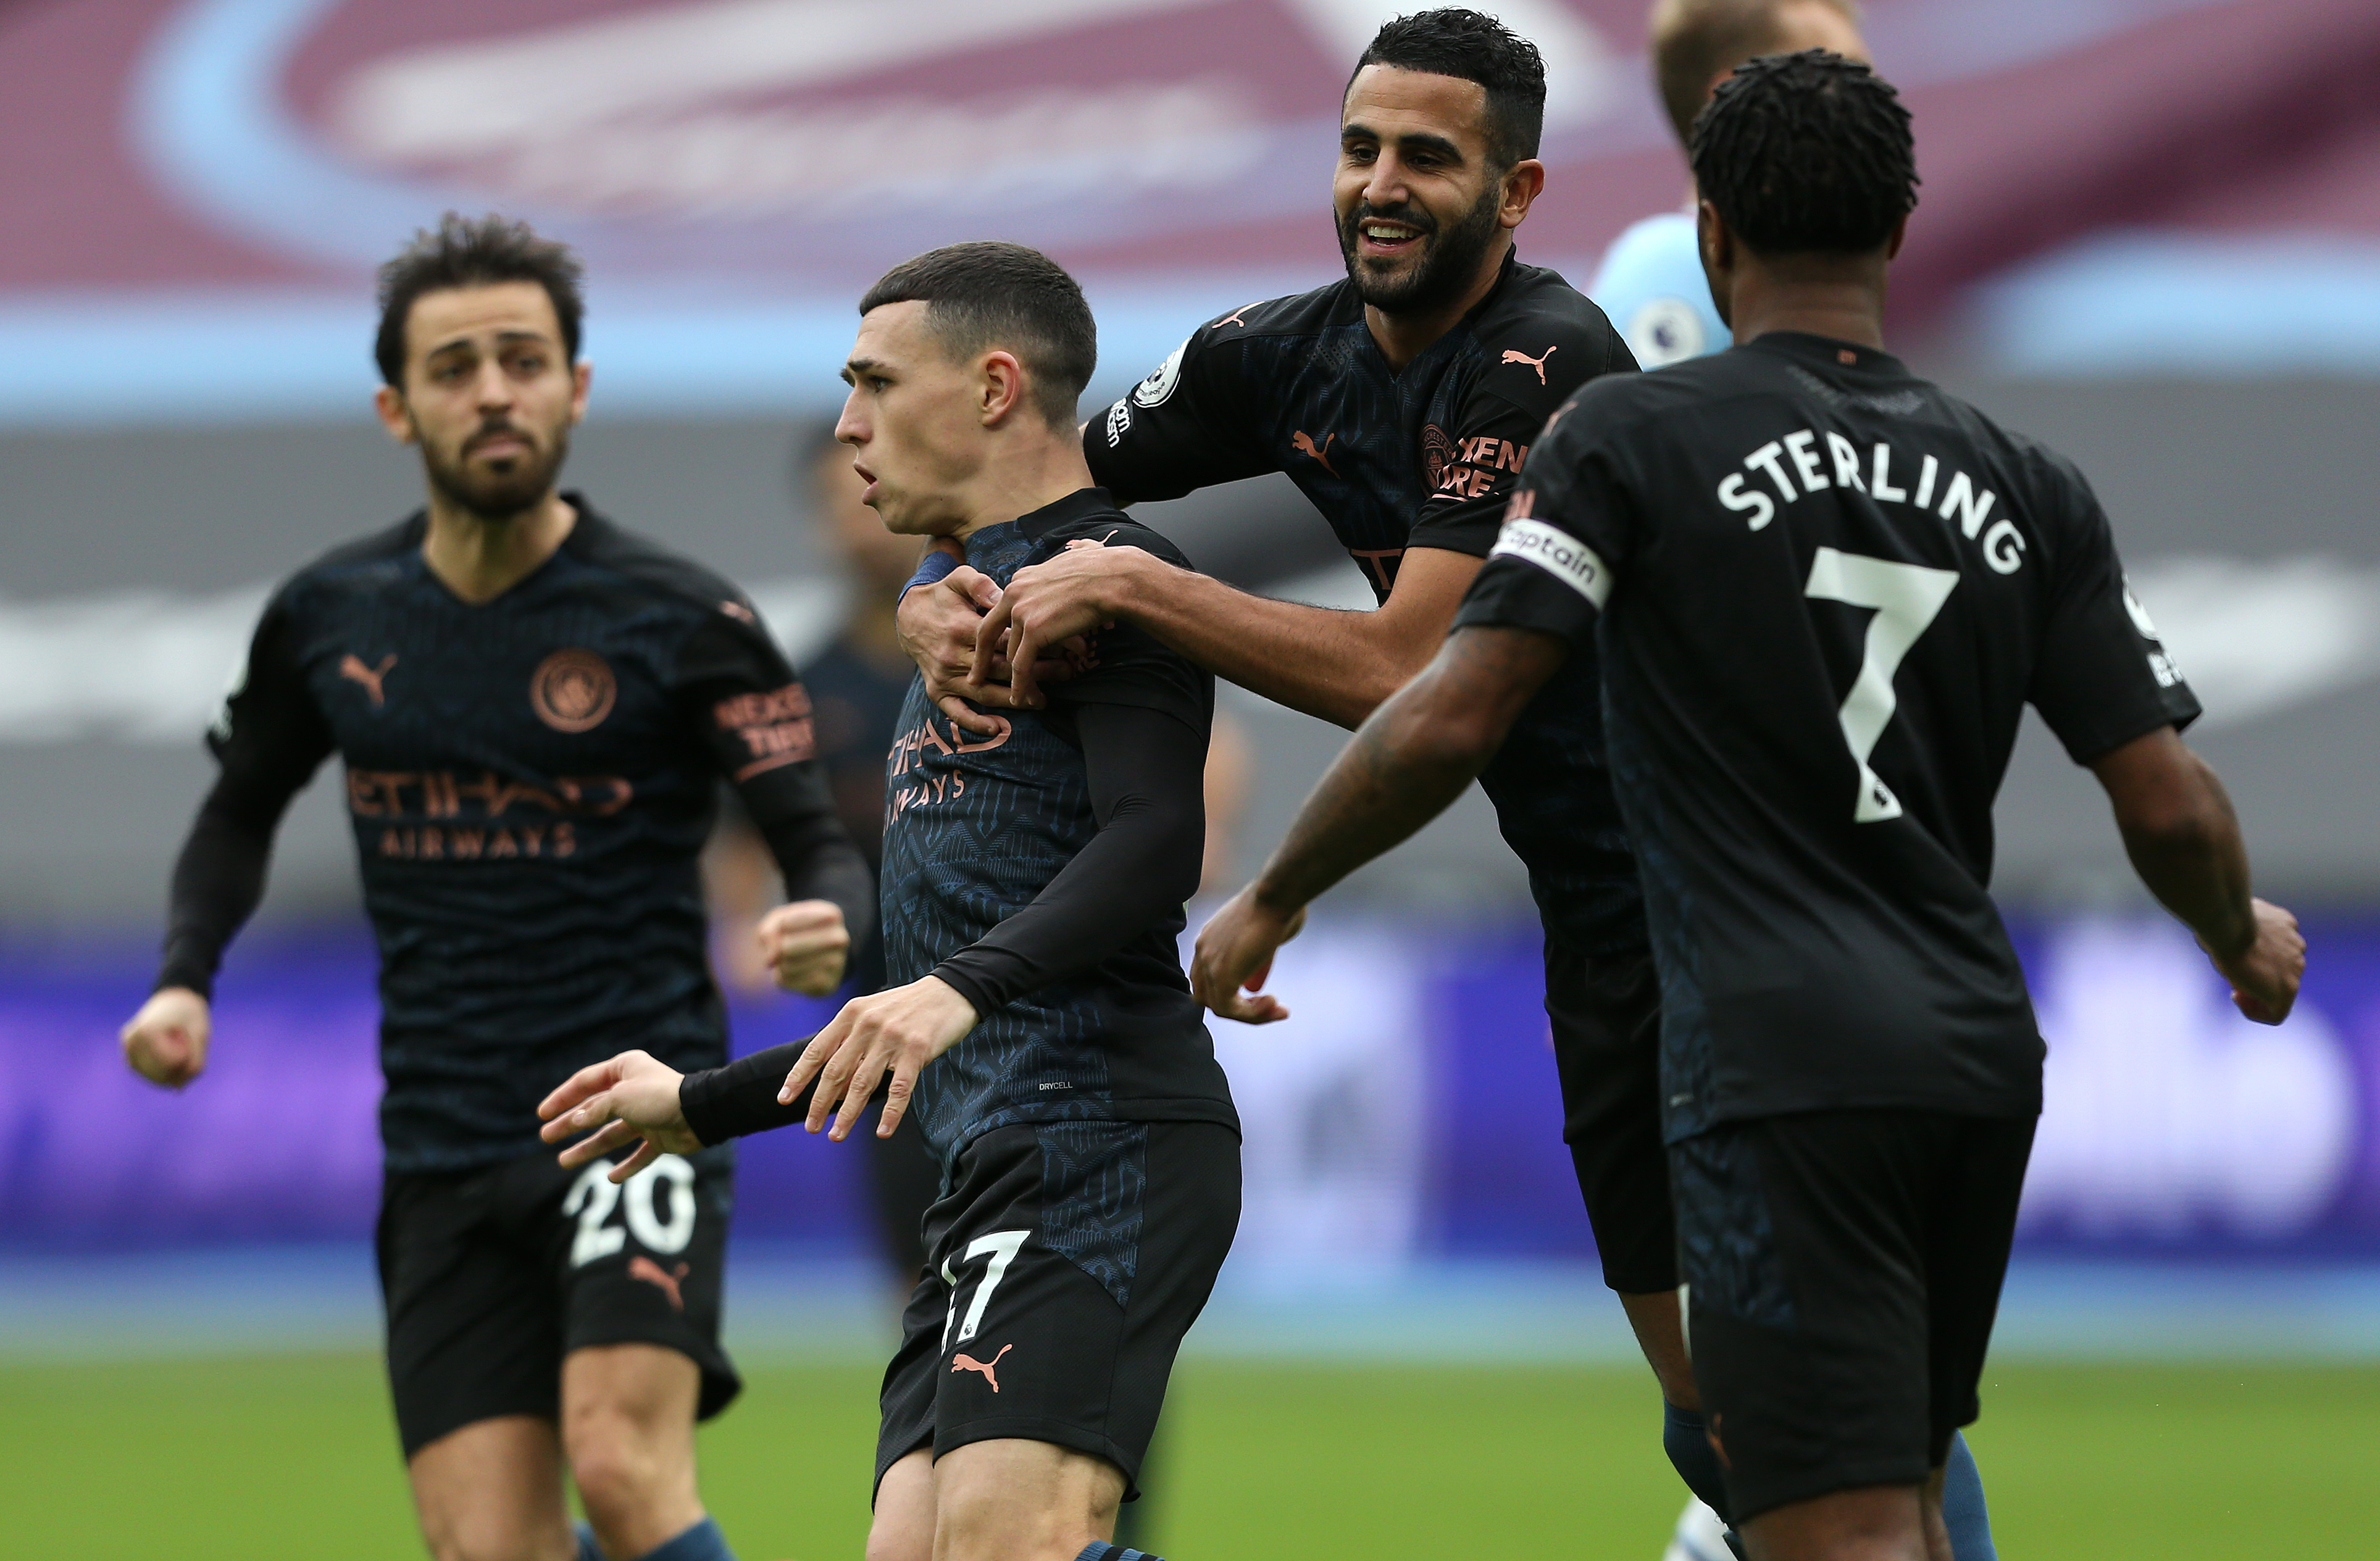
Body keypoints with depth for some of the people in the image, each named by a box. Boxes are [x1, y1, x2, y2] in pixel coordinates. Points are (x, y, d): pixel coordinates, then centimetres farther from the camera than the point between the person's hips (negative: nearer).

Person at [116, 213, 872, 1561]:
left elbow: (824, 850, -5)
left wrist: (828, 931, -29)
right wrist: (187, 979, 7)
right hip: (446, 1151, 4)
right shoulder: (329, 619, 7)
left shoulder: (678, 619, -5)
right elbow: (243, 811, 25)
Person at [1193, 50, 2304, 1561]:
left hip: (1784, 1068, -5)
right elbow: (2169, 806, 7)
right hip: (1982, 1064, 6)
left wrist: (1273, 899, 6)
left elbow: (1452, 723, -9)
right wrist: (2249, 941, 29)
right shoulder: (2027, 488, 9)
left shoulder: (1631, 437, -3)